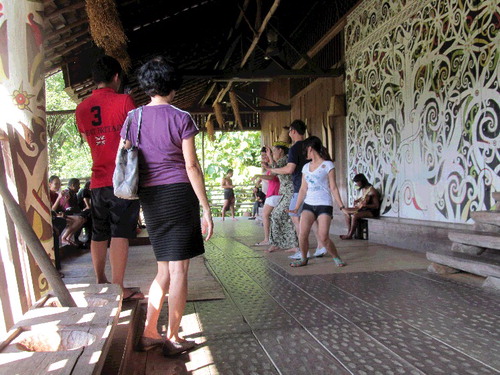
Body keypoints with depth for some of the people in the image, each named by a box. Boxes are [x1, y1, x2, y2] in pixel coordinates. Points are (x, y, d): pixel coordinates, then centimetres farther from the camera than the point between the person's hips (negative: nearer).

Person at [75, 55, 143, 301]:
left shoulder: (82, 108, 10)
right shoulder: (123, 101, -6)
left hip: (97, 181, 6)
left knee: (99, 234, 14)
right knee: (120, 233, -4)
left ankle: (100, 283, 26)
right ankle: (118, 288, -2)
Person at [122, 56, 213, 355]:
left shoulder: (134, 119, 7)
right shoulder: (181, 118, -5)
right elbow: (192, 166, -8)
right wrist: (206, 209, -6)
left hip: (149, 196, 5)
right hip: (179, 193, -5)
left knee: (164, 269, 17)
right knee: (179, 269, 3)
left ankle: (149, 332, 18)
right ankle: (173, 339, 10)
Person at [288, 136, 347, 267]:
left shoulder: (327, 165, 0)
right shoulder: (306, 167, 15)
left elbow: (333, 188, -1)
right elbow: (303, 189, 15)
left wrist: (341, 206, -7)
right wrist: (297, 207, 10)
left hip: (324, 204, -4)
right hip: (308, 204, 4)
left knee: (323, 237, -13)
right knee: (302, 234, -12)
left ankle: (336, 258, 12)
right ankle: (304, 259, 9)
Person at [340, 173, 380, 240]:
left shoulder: (372, 191, -17)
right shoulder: (362, 189, 7)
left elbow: (376, 206, -19)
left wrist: (365, 205, -31)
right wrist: (357, 200, 7)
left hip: (372, 211, -9)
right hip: (362, 209, 9)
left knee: (354, 215, -31)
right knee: (346, 211, 0)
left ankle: (350, 235, -16)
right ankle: (349, 232, -8)